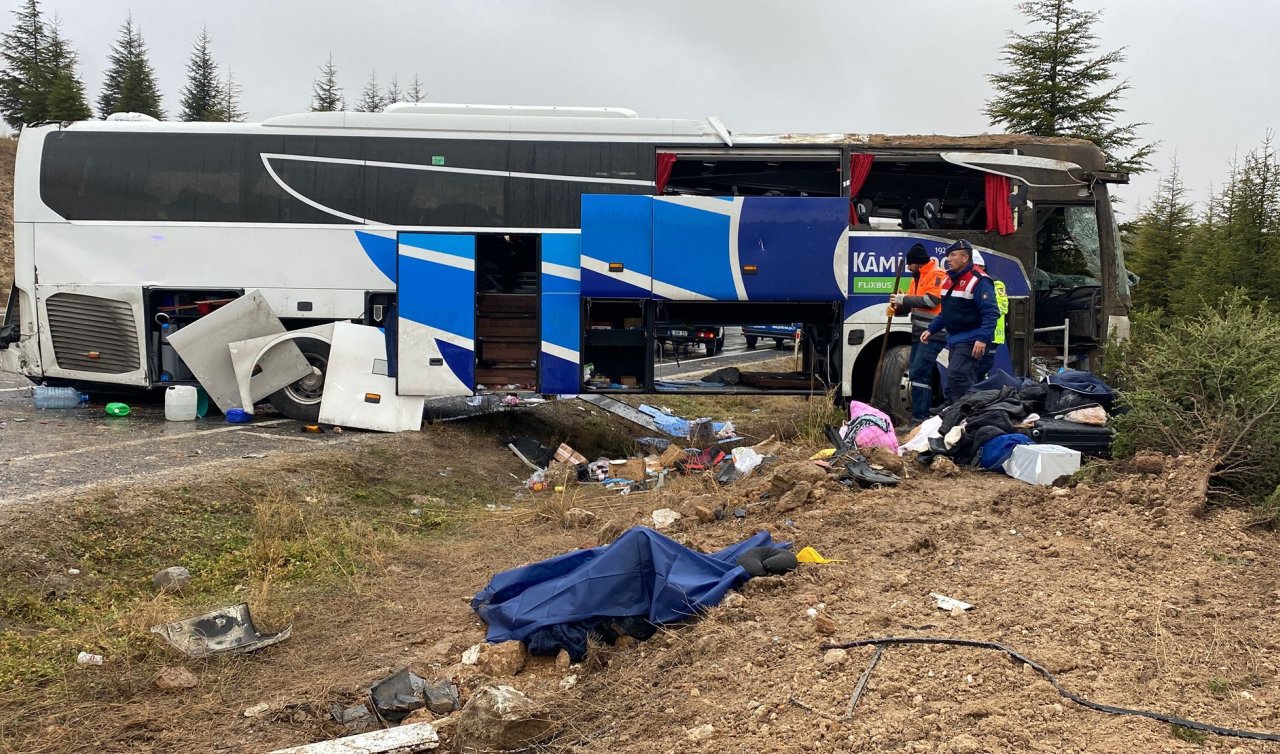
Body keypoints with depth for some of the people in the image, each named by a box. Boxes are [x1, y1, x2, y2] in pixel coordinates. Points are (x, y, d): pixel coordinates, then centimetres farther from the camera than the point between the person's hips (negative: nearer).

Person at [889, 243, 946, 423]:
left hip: (932, 334, -10)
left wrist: (903, 299, -14)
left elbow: (931, 300, -21)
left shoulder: (937, 275, -9)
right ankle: (925, 413, 21)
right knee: (919, 374, 13)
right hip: (919, 333, 10)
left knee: (918, 374, -16)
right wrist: (898, 307, -3)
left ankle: (919, 418, -16)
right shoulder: (917, 278, 20)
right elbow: (911, 304, 19)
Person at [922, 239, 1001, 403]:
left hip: (971, 343, -10)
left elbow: (991, 313, -20)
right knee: (953, 381, 12)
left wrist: (982, 339, -29)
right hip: (954, 340, 10)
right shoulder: (949, 280, 14)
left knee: (957, 378, -17)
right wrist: (931, 330, 17)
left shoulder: (978, 281, -15)